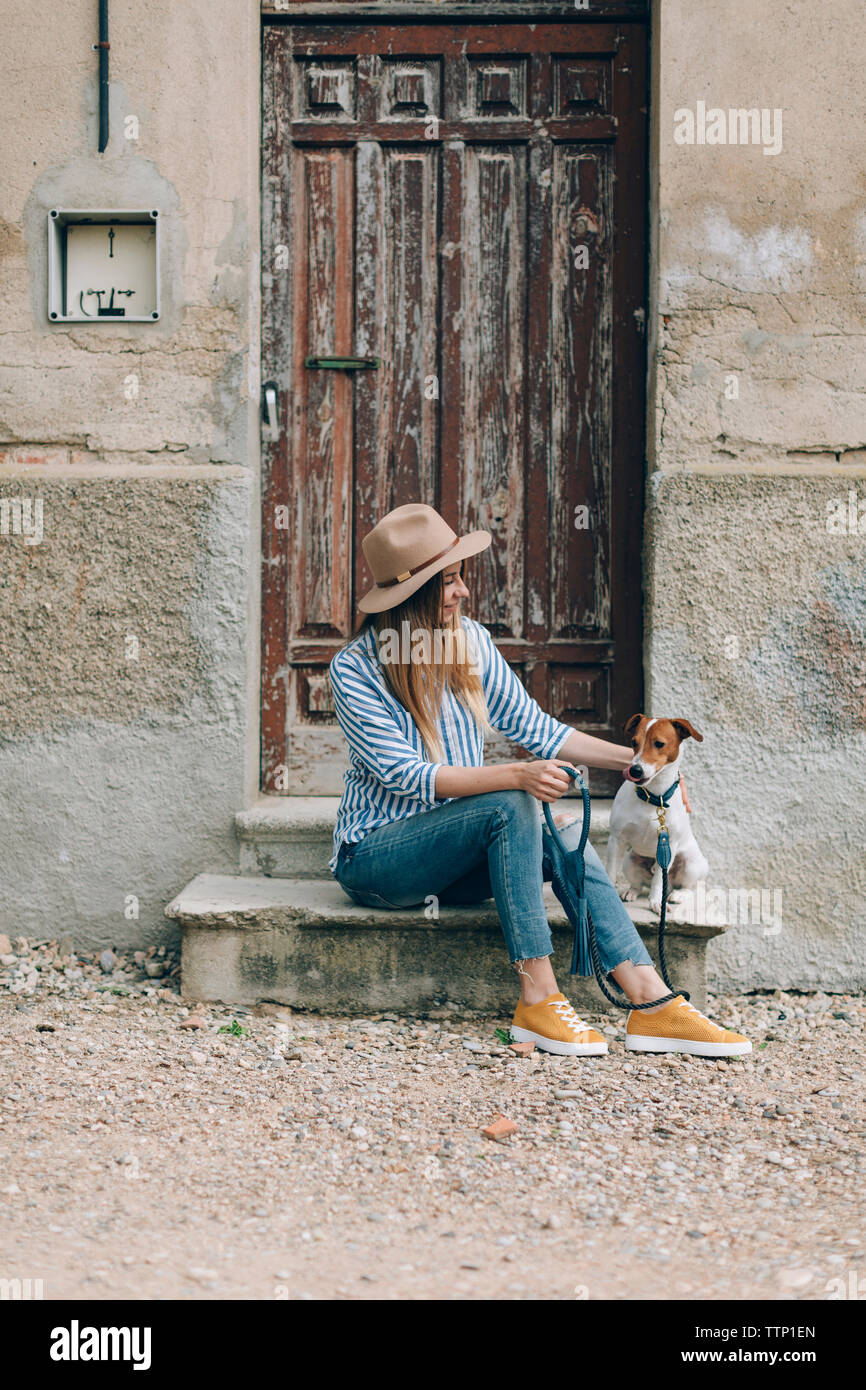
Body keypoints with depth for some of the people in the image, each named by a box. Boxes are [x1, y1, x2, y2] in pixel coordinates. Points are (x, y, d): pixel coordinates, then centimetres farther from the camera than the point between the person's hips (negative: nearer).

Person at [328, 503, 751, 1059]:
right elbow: (410, 777, -23)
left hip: (453, 856, 5)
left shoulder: (471, 641, 3)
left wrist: (633, 759, -1)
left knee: (566, 837, -23)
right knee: (510, 806, -30)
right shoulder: (354, 669, -15)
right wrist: (518, 775, -34)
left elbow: (534, 726, 8)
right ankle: (538, 999, -30)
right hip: (375, 856, -5)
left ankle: (653, 1003, -30)